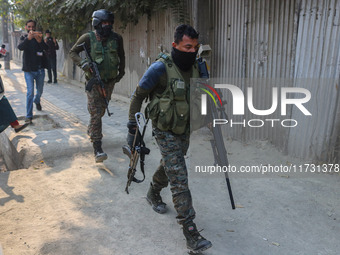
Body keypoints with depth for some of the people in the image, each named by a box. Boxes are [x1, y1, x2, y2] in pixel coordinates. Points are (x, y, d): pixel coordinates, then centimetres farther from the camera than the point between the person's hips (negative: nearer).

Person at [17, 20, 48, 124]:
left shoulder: (39, 37, 5)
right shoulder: (24, 37, 2)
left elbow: (46, 48, -13)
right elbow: (20, 47, -20)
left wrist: (40, 41, -34)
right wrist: (28, 38, -38)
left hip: (40, 69, 3)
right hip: (29, 70, -2)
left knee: (40, 90, 18)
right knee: (30, 92, -10)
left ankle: (37, 101, 51)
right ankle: (29, 116, -7)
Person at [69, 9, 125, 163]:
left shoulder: (116, 38, -1)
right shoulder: (88, 38, -9)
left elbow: (121, 56, 16)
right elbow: (72, 52, 0)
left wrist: (121, 72, 18)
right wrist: (82, 63, -18)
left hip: (110, 81, 4)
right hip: (94, 81, -4)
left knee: (101, 110, 17)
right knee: (96, 114, -9)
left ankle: (91, 130, 45)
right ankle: (97, 149, -11)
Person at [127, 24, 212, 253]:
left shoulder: (194, 67, -1)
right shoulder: (161, 68, -20)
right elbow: (138, 97, -12)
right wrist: (132, 128, -10)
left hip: (185, 130, 7)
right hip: (166, 133, -7)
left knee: (169, 167, 25)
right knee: (179, 179, -8)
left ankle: (153, 194, 53)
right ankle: (190, 231, -1)